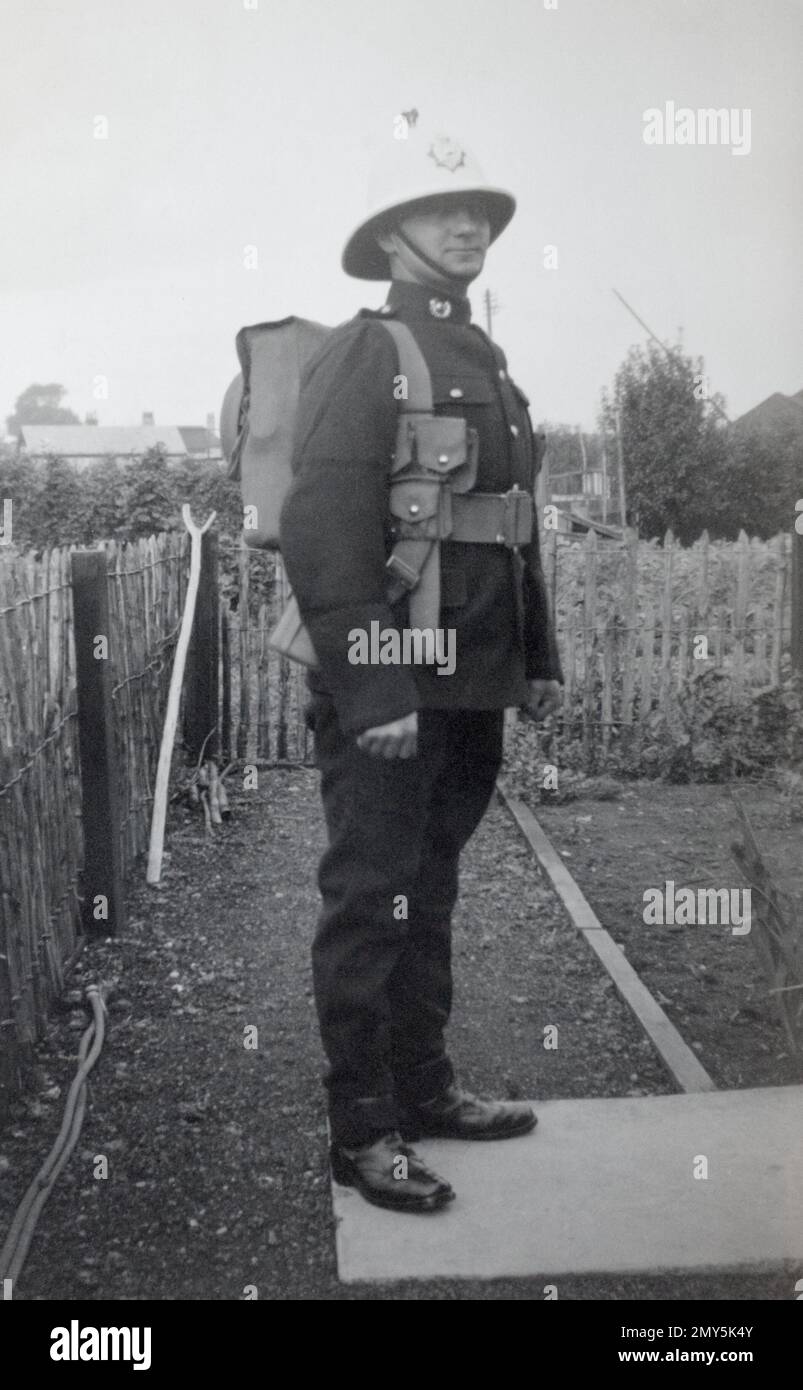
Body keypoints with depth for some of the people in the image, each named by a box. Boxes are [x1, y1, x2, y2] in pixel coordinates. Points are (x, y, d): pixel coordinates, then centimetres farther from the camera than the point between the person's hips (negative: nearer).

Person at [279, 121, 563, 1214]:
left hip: (472, 690, 8)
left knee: (430, 893, 17)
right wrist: (371, 692, -23)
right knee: (371, 904, 2)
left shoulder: (486, 362, 18)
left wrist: (539, 655, 15)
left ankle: (424, 1085, 32)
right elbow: (322, 532, -18)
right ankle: (363, 1130, 15)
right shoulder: (362, 355, -9)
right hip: (388, 695, -8)